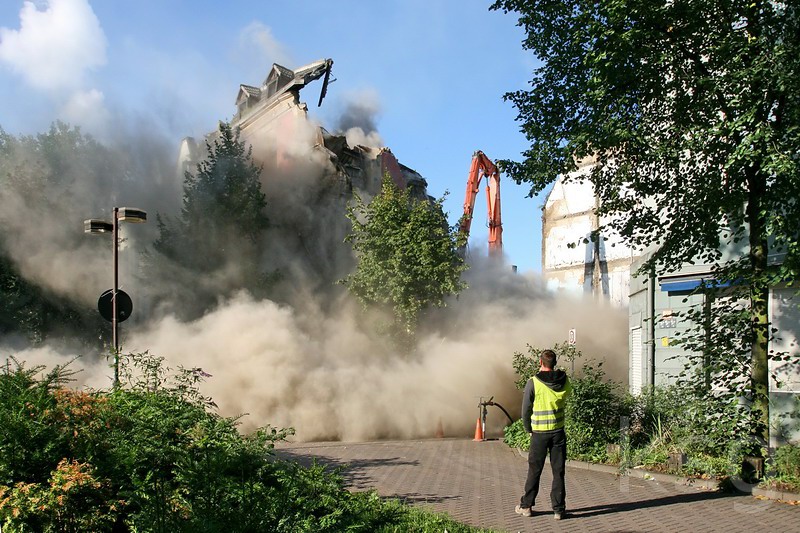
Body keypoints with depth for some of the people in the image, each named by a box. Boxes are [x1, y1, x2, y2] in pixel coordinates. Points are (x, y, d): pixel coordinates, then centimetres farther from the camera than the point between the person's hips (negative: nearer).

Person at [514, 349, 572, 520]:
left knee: (534, 471, 9)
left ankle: (526, 506, 18)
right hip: (559, 432, 2)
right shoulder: (564, 381, -3)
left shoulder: (533, 383, -13)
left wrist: (529, 430, 7)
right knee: (558, 472, 7)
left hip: (539, 434, -2)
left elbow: (526, 410, -7)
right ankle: (558, 509, 9)